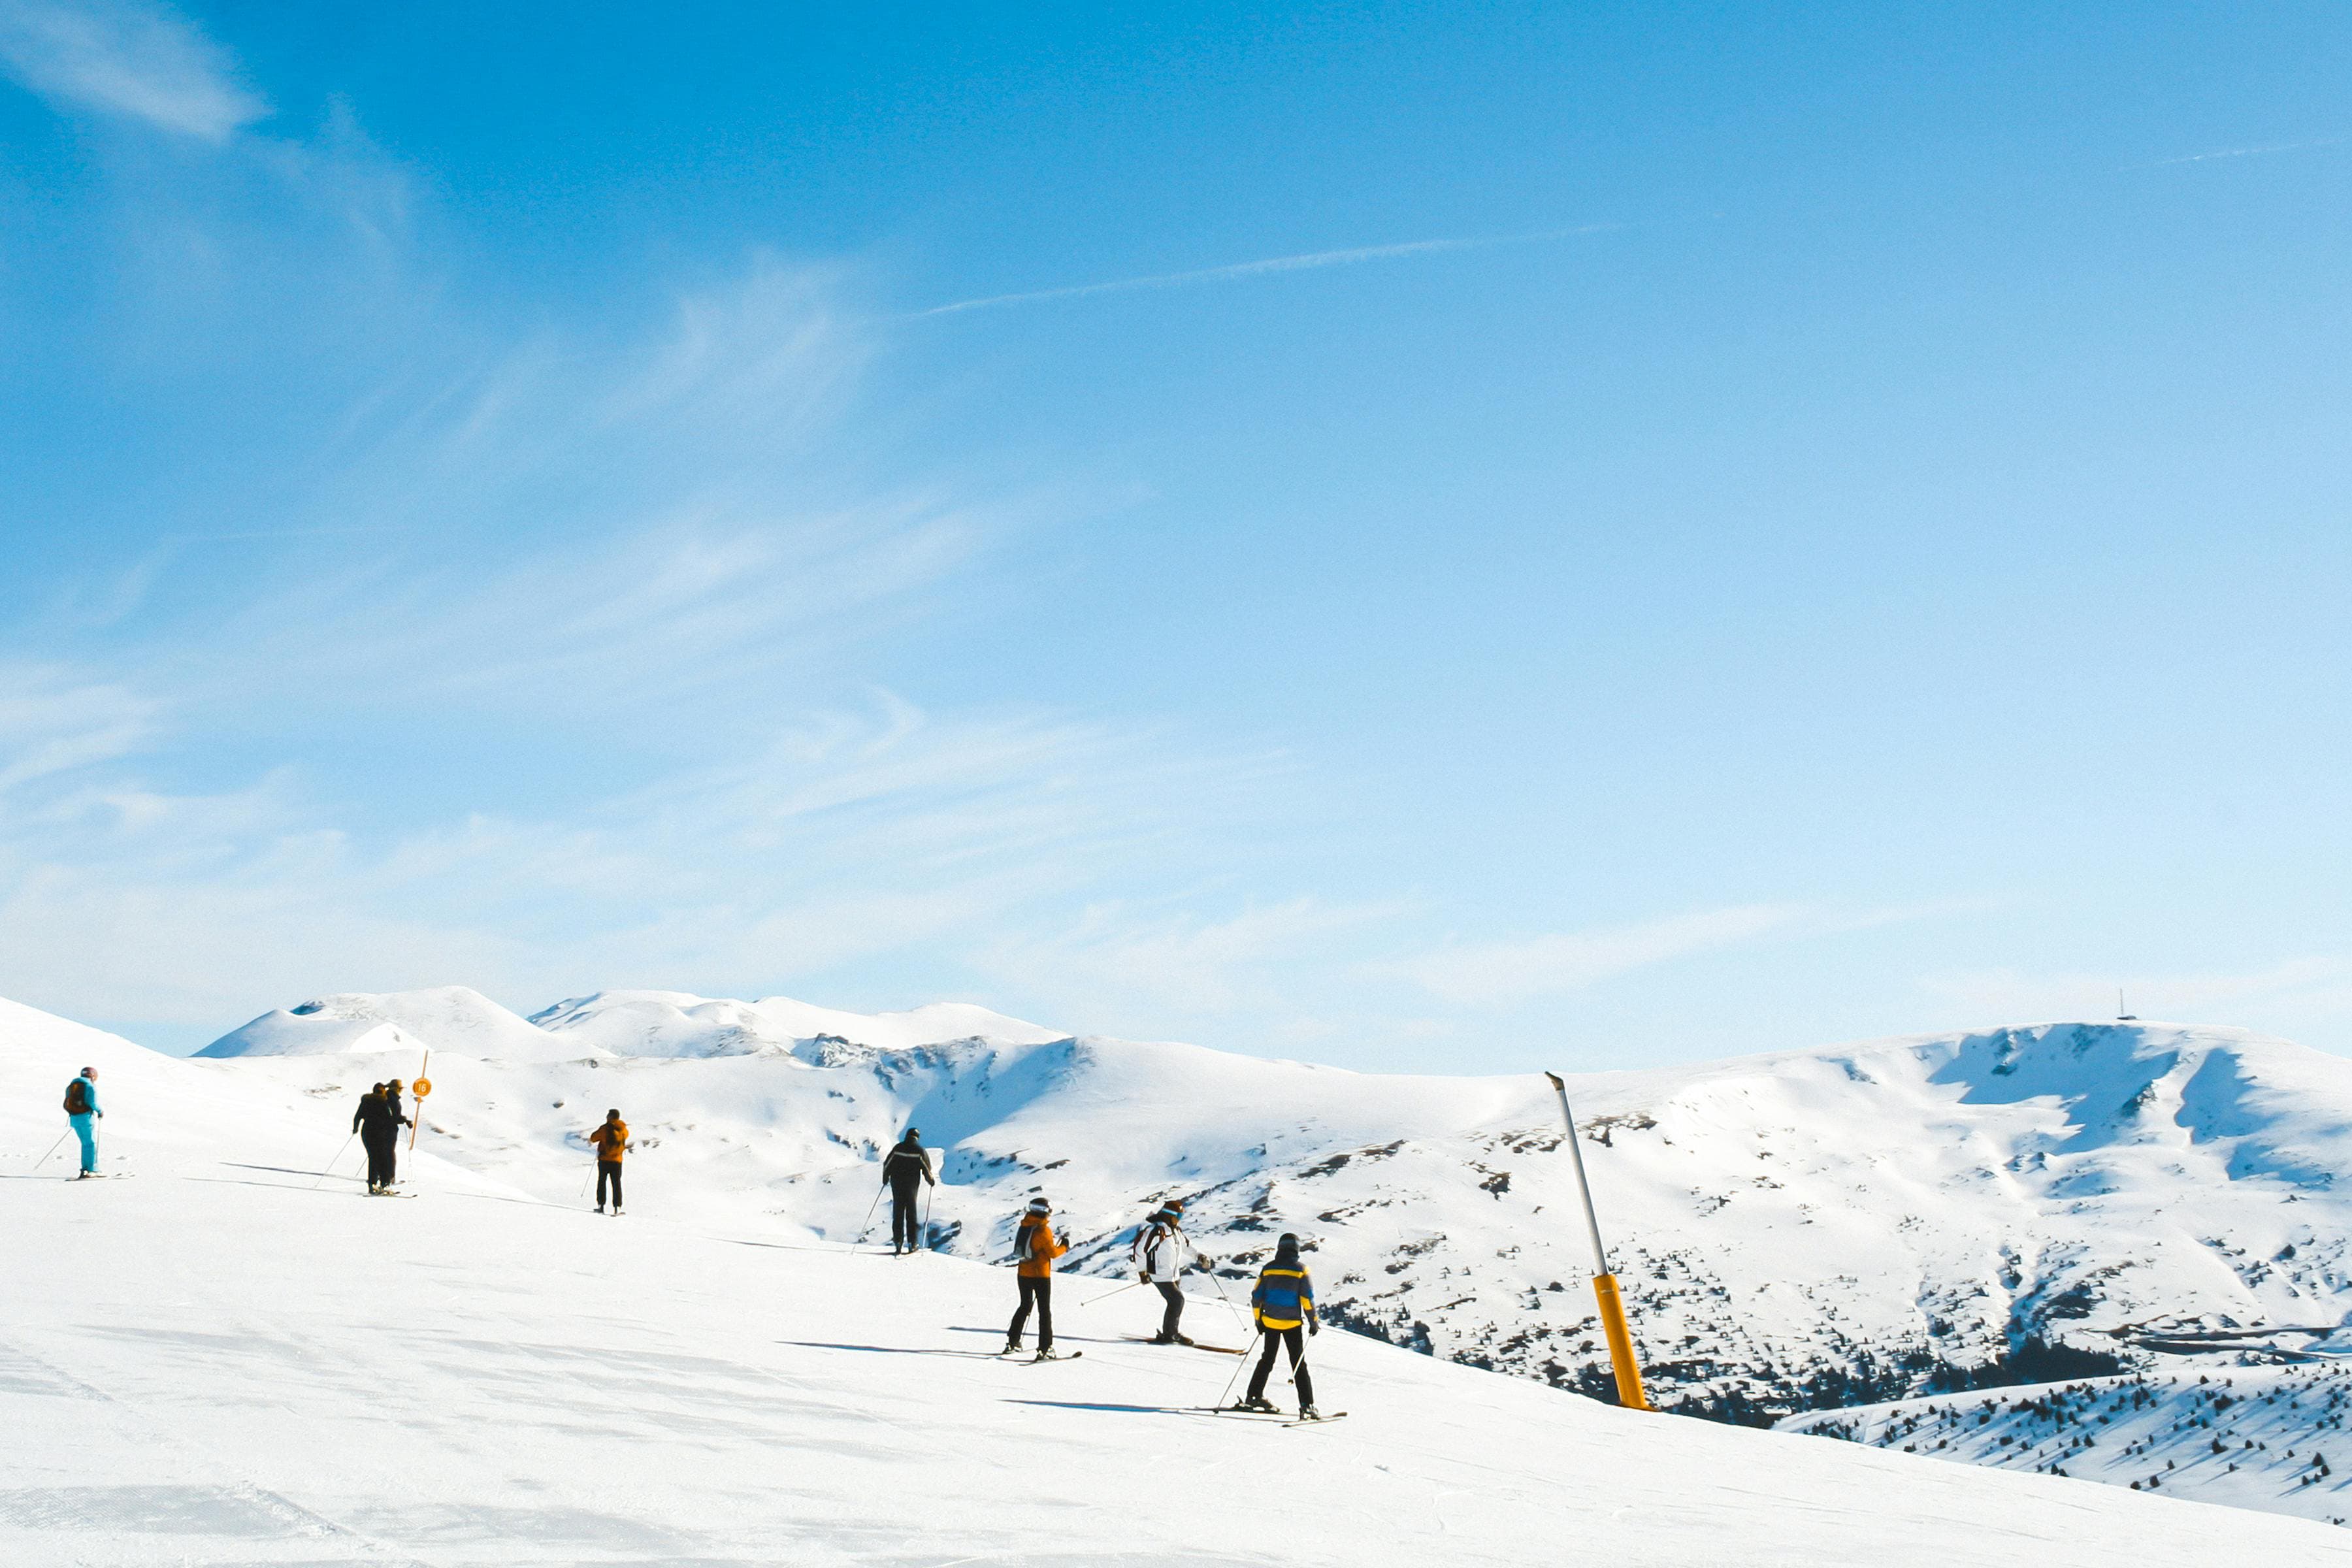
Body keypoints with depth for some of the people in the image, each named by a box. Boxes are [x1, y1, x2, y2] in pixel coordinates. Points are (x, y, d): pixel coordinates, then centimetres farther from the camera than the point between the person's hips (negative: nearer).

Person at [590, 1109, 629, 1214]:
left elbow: (593, 1138, -5)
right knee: (616, 1183, 6)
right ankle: (617, 1207, -3)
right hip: (617, 1161, 3)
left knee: (602, 1181, 8)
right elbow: (626, 1135, 23)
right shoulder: (623, 1129, 1)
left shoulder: (605, 1128, -12)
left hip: (604, 1159, -3)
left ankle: (601, 1205, 1)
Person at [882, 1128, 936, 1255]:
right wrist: (931, 1180, 17)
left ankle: (898, 1243, 0)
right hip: (912, 1185, -1)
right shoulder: (920, 1150, -5)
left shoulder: (898, 1148, -1)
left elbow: (887, 1163, 4)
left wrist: (885, 1177, 21)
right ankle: (912, 1243, 4)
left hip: (896, 1183, 1)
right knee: (911, 1214, 7)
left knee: (898, 1214, 6)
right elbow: (927, 1168, 0)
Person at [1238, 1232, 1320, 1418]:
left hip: (1270, 1322, 3)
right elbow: (1308, 1299, -11)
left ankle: (1254, 1397, 19)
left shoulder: (1268, 1269, 2)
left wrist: (1258, 1320, 14)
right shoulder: (1301, 1270, -8)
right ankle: (1307, 1405, -5)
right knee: (1299, 1364, 2)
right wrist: (1314, 1323, -2)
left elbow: (1256, 1297, 3)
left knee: (1267, 1359, 19)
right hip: (1292, 1324, -3)